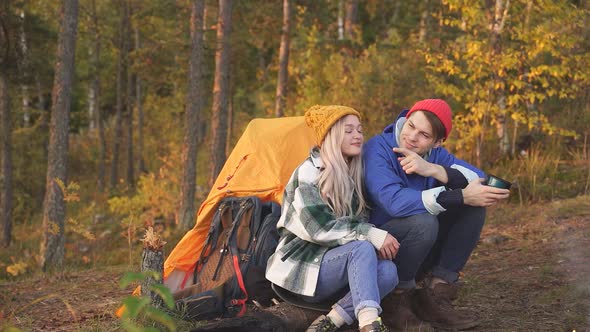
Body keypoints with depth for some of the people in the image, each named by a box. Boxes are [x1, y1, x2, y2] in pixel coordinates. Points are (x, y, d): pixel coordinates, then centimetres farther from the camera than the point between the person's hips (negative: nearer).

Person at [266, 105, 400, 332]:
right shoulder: (310, 172, -12)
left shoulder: (351, 175, 12)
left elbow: (359, 220, 15)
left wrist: (378, 239, -9)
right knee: (362, 248, -33)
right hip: (301, 267, -7)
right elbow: (319, 226, -22)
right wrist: (372, 236, -26)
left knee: (387, 271, -22)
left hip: (329, 261, 7)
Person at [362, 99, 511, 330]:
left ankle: (436, 292, -8)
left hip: (419, 255, 6)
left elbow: (481, 180, -13)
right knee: (423, 221, -33)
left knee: (475, 205, -9)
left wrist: (434, 170, -29)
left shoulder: (435, 155, 0)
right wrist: (462, 196, -35)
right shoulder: (378, 149, -18)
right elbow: (395, 202, -34)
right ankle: (398, 296, -11)